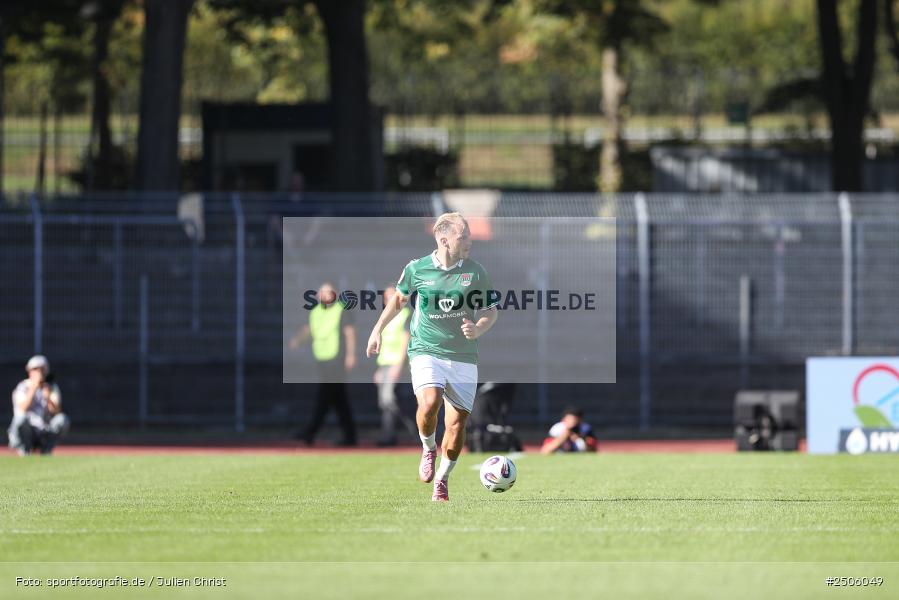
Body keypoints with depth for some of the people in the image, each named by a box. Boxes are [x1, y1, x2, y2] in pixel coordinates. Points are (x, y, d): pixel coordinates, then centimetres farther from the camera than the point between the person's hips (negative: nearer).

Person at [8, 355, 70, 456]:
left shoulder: (52, 387, 5)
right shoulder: (23, 387, -4)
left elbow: (57, 412, -10)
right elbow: (22, 409, -23)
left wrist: (48, 399, -30)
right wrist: (33, 388, -26)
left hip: (45, 433, 3)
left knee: (62, 419, -25)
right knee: (22, 418, -36)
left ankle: (46, 451, -7)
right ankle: (25, 452, -14)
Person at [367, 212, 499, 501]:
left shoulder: (475, 272, -1)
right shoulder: (417, 269, -2)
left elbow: (490, 313, 8)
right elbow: (399, 299, 17)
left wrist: (478, 329, -13)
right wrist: (377, 330, 19)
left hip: (463, 357, 2)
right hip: (426, 351, -2)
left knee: (457, 422, 1)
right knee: (429, 404, -27)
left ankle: (442, 479, 23)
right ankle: (428, 449, 5)